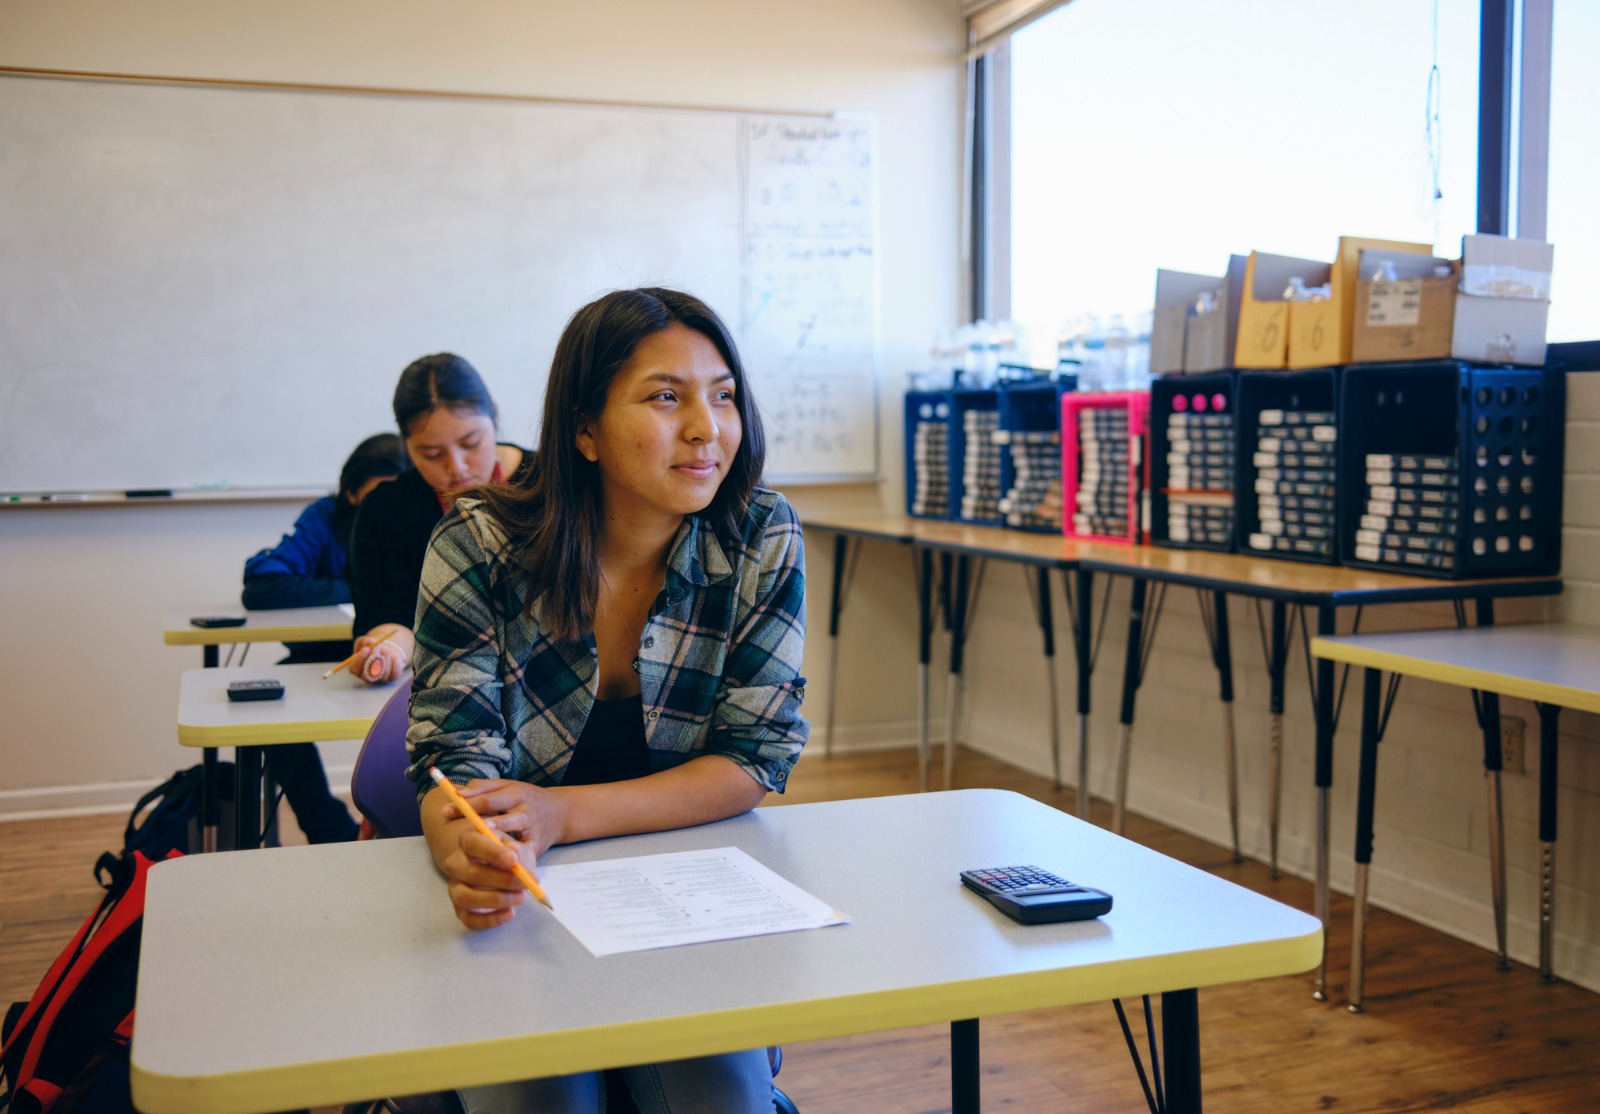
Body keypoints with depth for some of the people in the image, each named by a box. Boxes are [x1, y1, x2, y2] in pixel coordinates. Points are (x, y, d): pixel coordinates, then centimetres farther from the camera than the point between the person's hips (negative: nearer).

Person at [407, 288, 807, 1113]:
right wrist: (470, 850, -37)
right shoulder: (478, 544, -11)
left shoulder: (764, 541, -9)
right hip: (517, 905, 0)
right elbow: (455, 758, -11)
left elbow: (755, 759, -8)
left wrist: (563, 814, -23)